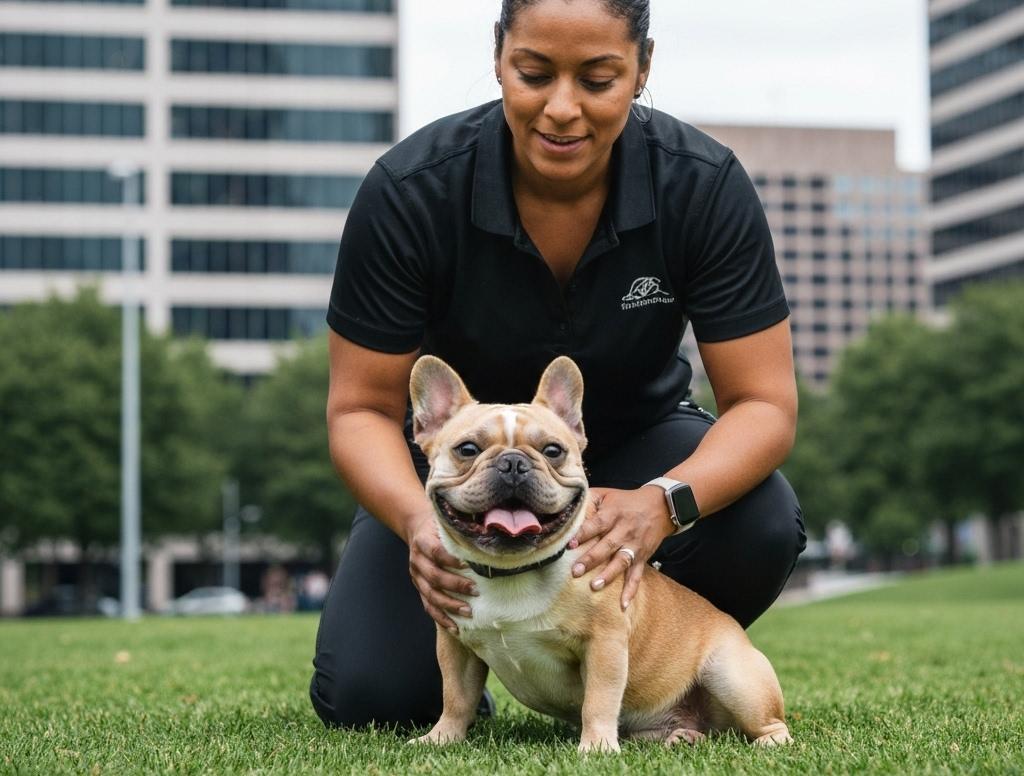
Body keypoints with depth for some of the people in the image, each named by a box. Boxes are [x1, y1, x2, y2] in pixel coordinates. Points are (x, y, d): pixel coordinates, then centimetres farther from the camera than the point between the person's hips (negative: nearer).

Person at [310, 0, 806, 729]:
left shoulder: (706, 185, -25)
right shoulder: (409, 191, -27)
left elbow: (764, 403, -22)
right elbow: (363, 406, -19)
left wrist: (663, 504, -42)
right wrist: (417, 520, -40)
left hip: (632, 443, 1)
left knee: (760, 525, -31)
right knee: (367, 694, -22)